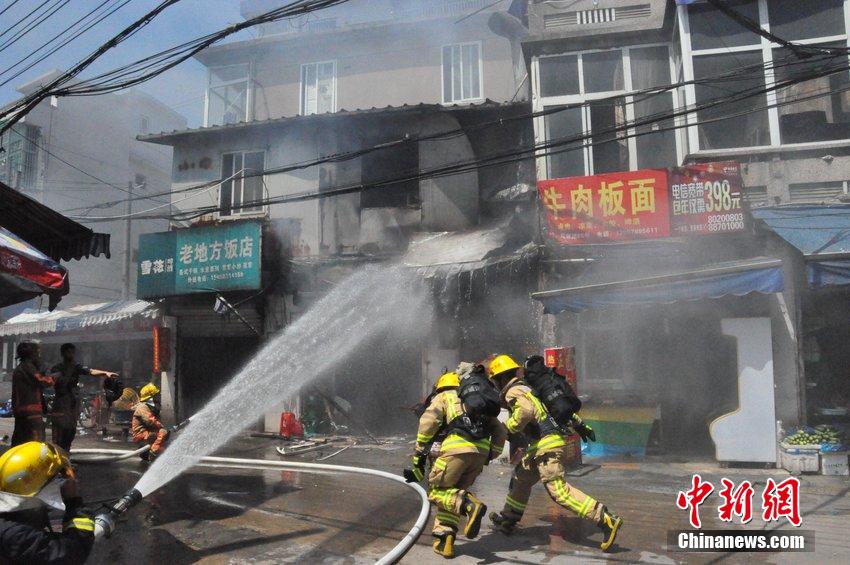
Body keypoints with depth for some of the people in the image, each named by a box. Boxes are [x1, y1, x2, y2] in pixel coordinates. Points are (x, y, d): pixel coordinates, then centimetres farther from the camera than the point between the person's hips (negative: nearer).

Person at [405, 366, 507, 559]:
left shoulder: (443, 397, 19)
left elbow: (428, 421, 0)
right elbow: (499, 431, 28)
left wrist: (420, 453, 3)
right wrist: (491, 456, 33)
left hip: (458, 449, -5)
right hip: (482, 451, 6)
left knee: (436, 490, 7)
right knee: (452, 492, 19)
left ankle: (470, 505, -16)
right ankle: (445, 542, 11)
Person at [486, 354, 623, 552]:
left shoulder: (513, 392, -7)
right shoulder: (527, 388, 22)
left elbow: (525, 411, -28)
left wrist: (508, 428, -12)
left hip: (546, 444, -10)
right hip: (551, 440, 10)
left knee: (559, 491, -13)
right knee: (521, 478, 22)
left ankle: (606, 520, -16)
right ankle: (507, 520, 35)